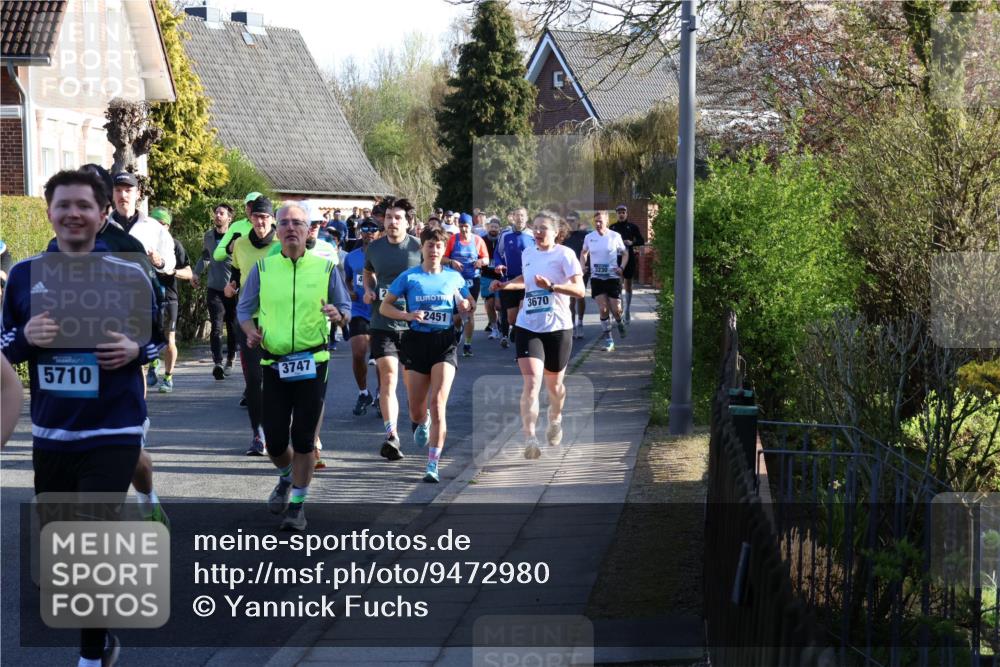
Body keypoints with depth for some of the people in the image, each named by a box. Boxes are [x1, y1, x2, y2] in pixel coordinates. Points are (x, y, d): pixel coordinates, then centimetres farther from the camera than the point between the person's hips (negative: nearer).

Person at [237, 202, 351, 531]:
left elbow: (345, 306, 8)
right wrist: (250, 331, -12)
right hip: (273, 364, 1)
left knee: (304, 439, 0)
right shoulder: (262, 268, 3)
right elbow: (244, 307, 9)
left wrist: (336, 313, -16)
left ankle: (297, 505, 12)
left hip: (312, 363, -1)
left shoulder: (325, 267, 2)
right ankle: (287, 477, 37)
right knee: (275, 440, 4)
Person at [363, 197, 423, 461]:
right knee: (388, 377, -12)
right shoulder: (374, 247, 5)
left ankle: (417, 423, 36)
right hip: (382, 322, 1)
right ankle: (391, 435, -19)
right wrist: (369, 290, 6)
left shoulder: (418, 247, -5)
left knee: (413, 381, 10)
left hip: (413, 323, -1)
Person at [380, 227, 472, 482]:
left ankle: (432, 465, -13)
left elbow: (470, 307, 17)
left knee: (438, 403, -15)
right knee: (416, 408, 8)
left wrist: (464, 305, -7)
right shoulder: (409, 277, 2)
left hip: (444, 342, -1)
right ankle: (421, 423, 49)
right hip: (417, 340, 1)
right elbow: (384, 307, 4)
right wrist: (408, 315, -13)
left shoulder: (454, 277, 6)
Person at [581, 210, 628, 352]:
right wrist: (582, 266, 3)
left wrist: (622, 267, -10)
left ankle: (620, 323, 35)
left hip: (613, 277, -1)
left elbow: (625, 253, 6)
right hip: (596, 278, 1)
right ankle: (608, 341, 0)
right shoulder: (589, 237, 1)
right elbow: (584, 253, 19)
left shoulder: (615, 236, -5)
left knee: (616, 309, -2)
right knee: (603, 309, -6)